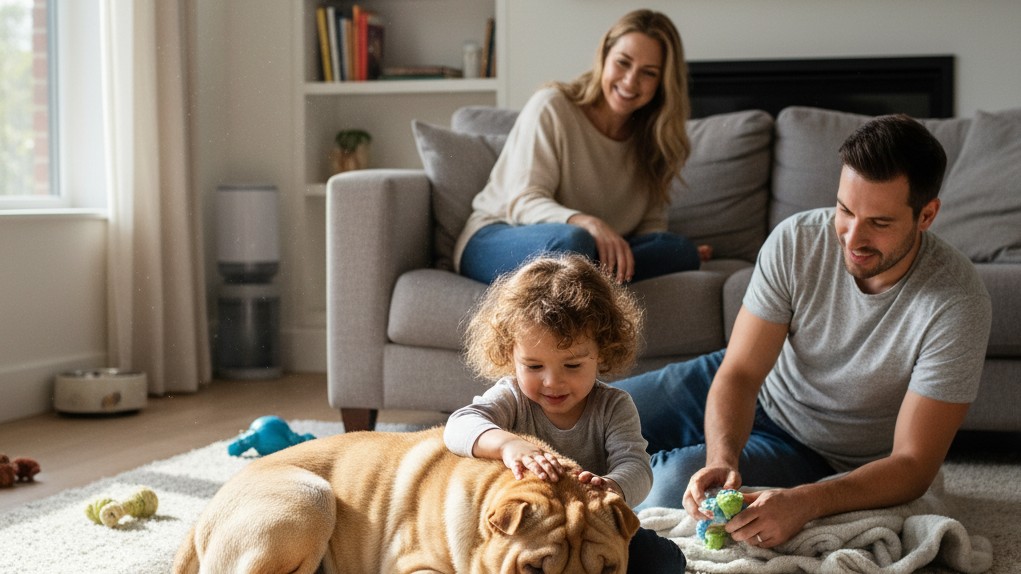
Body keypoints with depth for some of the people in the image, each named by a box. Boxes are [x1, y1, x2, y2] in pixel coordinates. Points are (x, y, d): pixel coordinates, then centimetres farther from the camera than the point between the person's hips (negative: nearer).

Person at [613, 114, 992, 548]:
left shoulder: (956, 305, -30)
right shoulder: (797, 240, -21)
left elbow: (913, 464, -28)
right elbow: (739, 373, -18)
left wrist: (804, 502, -45)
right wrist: (722, 459, -40)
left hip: (824, 458, -4)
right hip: (752, 396, 4)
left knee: (679, 480, -29)